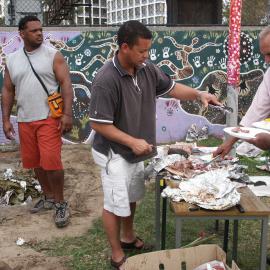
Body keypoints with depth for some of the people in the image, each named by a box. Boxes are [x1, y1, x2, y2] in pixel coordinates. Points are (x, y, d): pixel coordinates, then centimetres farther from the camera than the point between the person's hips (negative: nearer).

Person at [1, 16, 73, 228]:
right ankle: (49, 197, 30)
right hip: (25, 120, 5)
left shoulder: (53, 55, -3)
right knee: (36, 162, 12)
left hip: (49, 118, -5)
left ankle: (60, 203, 5)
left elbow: (66, 84, -8)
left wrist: (68, 114, -18)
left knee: (51, 161, -11)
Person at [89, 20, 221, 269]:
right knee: (116, 204, 7)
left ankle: (129, 238, 46)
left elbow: (171, 88, 9)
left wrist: (198, 94, -7)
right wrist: (132, 142, -25)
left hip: (134, 152, 8)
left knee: (131, 198, 24)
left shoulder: (147, 69, -6)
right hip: (114, 154, -7)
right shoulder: (106, 80, -28)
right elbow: (98, 124, -24)